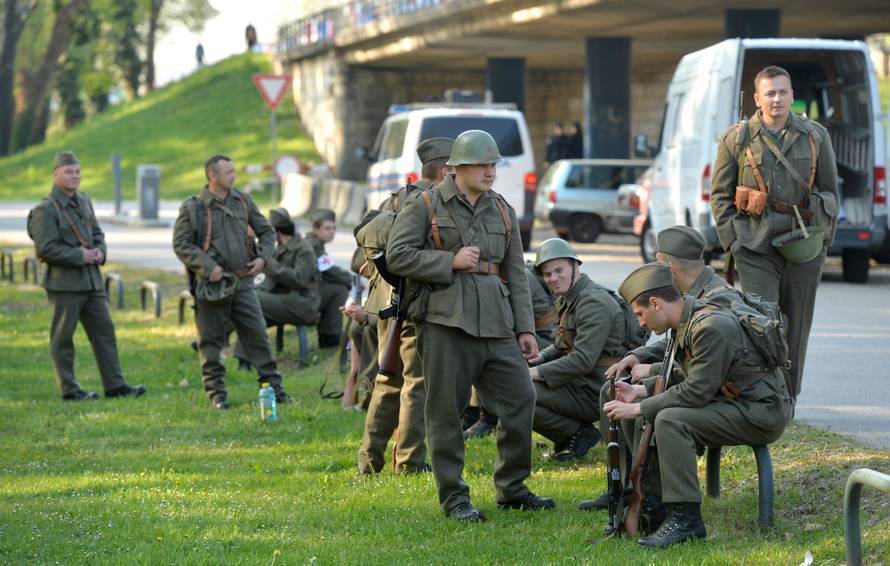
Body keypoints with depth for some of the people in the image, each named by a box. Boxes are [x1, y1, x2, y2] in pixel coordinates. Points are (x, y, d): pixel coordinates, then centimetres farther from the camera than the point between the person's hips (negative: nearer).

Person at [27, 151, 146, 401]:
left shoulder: (84, 202, 12)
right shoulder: (46, 209, -13)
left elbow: (97, 232, 23)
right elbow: (45, 249, -18)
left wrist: (100, 251, 2)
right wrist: (79, 256, -17)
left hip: (91, 278, 8)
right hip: (64, 282, -8)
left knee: (104, 330, 7)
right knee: (63, 337, 1)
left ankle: (115, 384, 11)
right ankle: (69, 389, 7)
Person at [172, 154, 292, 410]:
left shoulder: (243, 201, 10)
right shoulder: (193, 208, -5)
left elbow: (266, 231, 18)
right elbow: (181, 244, -8)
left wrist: (263, 257, 0)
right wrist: (208, 266, -16)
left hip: (243, 281, 4)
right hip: (212, 284, -4)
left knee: (257, 334, 2)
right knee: (211, 341, 2)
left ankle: (273, 386, 7)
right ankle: (217, 393, 10)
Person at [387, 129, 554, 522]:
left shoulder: (502, 211, 16)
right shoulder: (426, 205, 1)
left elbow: (517, 275, 17)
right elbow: (397, 255, -6)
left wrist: (525, 328, 11)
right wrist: (451, 261, -11)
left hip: (496, 325, 5)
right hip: (445, 321, -5)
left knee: (520, 398, 1)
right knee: (446, 411, -1)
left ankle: (511, 489, 15)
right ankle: (454, 497, 7)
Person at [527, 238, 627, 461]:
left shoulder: (594, 303, -18)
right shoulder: (566, 300, 15)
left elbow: (584, 360, -25)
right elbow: (562, 346, 27)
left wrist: (537, 373, -21)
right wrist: (540, 357, 5)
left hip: (595, 391, -10)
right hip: (580, 382, 10)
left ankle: (580, 433, -5)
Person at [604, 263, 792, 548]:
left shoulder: (711, 327, -23)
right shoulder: (689, 320, 7)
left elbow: (696, 391, -24)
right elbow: (687, 377, 15)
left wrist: (637, 409, -19)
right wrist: (640, 391, 3)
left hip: (761, 412, -10)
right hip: (735, 403, 10)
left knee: (670, 420, -26)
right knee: (655, 411, 9)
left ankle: (686, 517, -23)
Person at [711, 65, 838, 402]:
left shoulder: (816, 136, 9)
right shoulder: (736, 139, 4)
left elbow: (830, 189, 14)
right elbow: (720, 194, 9)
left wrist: (824, 237, 7)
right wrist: (732, 240, 0)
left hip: (804, 244, 2)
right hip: (755, 245, -2)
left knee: (796, 324, 7)